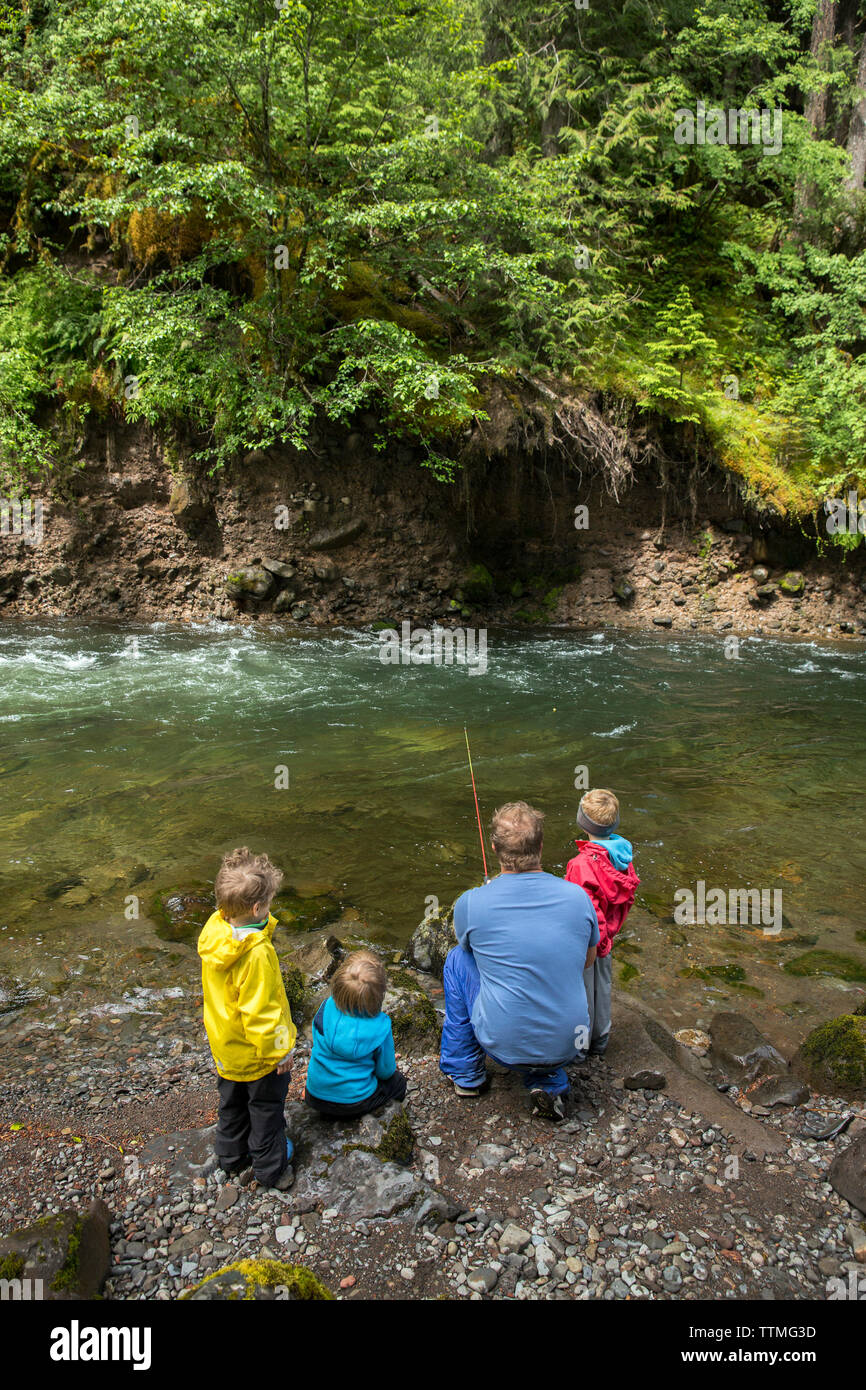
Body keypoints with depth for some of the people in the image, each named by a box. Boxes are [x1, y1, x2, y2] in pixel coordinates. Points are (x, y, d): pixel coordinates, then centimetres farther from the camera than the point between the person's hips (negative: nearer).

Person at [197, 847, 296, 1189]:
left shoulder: (215, 930, -14)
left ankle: (231, 1156, 49)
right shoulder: (257, 954, -37)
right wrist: (279, 1050, -15)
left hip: (225, 1047, 7)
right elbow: (261, 1012, -29)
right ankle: (271, 1170, 36)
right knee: (266, 1109, 17)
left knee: (232, 1104, 28)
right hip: (258, 1054, -7)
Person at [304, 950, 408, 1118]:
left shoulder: (327, 1006, -18)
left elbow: (316, 1041, 1)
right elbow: (385, 1071, -9)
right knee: (398, 1082, 25)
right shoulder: (380, 1026, -24)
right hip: (354, 1102, -4)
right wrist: (391, 1064, 15)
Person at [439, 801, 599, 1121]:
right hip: (567, 1046, 3)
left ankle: (465, 1073, 30)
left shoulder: (471, 903, -15)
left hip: (503, 1044, -2)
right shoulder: (577, 896, -8)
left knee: (458, 958, 19)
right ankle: (550, 1084, 15)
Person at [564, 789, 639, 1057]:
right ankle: (600, 1040, 41)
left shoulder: (582, 864, -32)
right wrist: (610, 930, 16)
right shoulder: (622, 856, -9)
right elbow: (627, 897, 4)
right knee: (602, 985, 23)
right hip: (606, 935, 7)